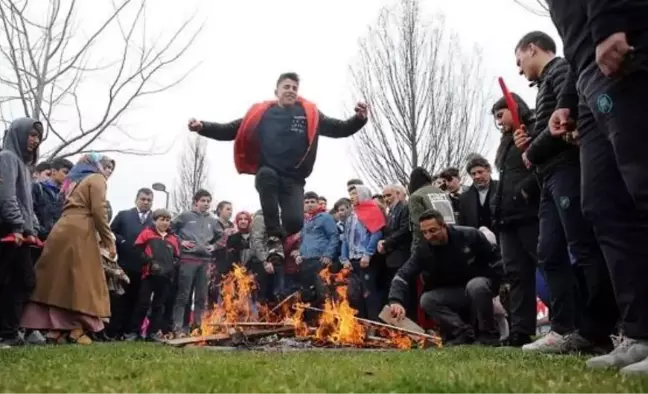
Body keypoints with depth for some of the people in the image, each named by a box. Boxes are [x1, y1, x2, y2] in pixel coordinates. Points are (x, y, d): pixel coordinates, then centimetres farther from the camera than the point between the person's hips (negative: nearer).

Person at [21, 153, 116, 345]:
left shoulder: (78, 180, 30)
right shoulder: (97, 179, 5)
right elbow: (98, 212, -8)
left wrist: (99, 238, 17)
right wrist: (109, 241, -6)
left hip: (63, 231, 8)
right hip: (78, 233, -8)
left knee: (59, 280, 4)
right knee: (79, 280, -5)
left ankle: (56, 329, 4)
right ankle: (75, 329, -6)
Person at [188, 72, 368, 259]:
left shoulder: (310, 114, 9)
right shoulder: (261, 113, 7)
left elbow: (339, 129, 5)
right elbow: (231, 130, 8)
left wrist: (359, 119, -14)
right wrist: (203, 127, -5)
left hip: (293, 179, 1)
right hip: (267, 174, 0)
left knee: (295, 221, -20)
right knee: (266, 173, -37)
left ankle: (282, 236, 22)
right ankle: (274, 237, -26)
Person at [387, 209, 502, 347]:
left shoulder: (469, 235, -21)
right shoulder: (423, 249, -15)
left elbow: (496, 258, -8)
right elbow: (403, 275, -24)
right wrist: (396, 301, -41)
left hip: (481, 283, -3)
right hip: (454, 292, 3)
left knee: (476, 286, -37)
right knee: (426, 300, -21)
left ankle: (488, 334, -20)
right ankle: (464, 332, -19)